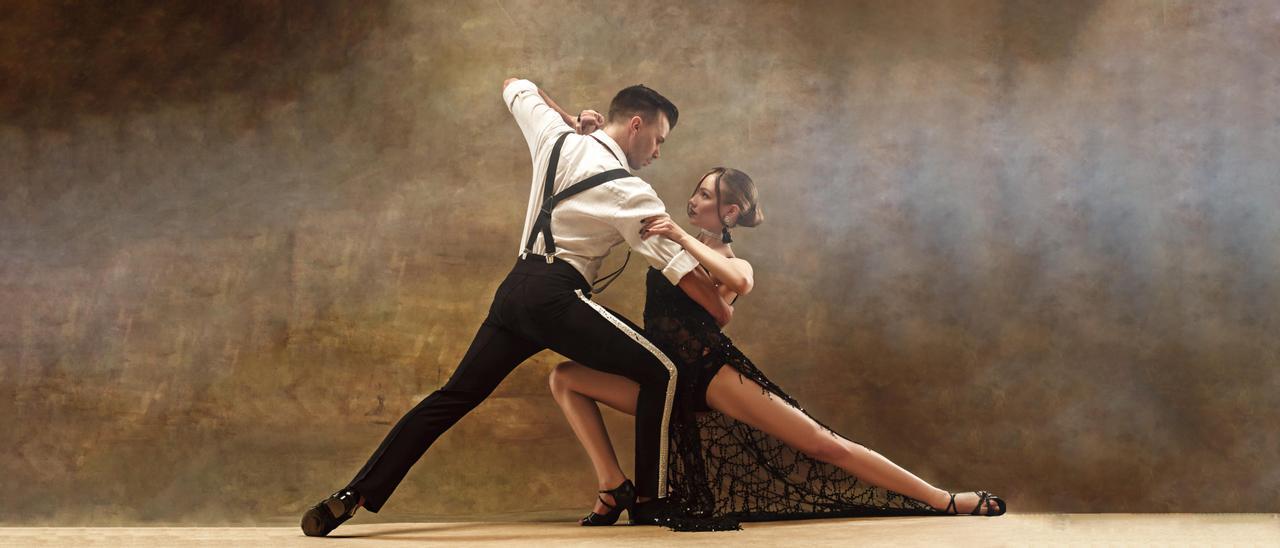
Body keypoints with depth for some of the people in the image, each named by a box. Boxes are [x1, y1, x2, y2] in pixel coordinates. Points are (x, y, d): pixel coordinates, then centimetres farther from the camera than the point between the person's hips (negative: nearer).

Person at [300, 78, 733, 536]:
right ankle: (653, 501, -4)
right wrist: (723, 312, 8)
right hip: (556, 297, -7)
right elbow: (682, 269, -5)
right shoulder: (629, 193, -5)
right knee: (659, 373, -3)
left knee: (455, 396, 9)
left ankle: (353, 497, 3)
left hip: (515, 289, 7)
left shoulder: (556, 137, 11)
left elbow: (515, 86, 29)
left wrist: (570, 118, 22)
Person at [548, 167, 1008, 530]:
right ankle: (614, 488, -15)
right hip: (664, 379, 5)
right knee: (565, 378, -10)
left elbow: (739, 283, -25)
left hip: (710, 368, -5)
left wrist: (683, 239, -26)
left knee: (823, 444, -9)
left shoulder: (734, 263, 2)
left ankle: (946, 501, -3)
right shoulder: (670, 240, 15)